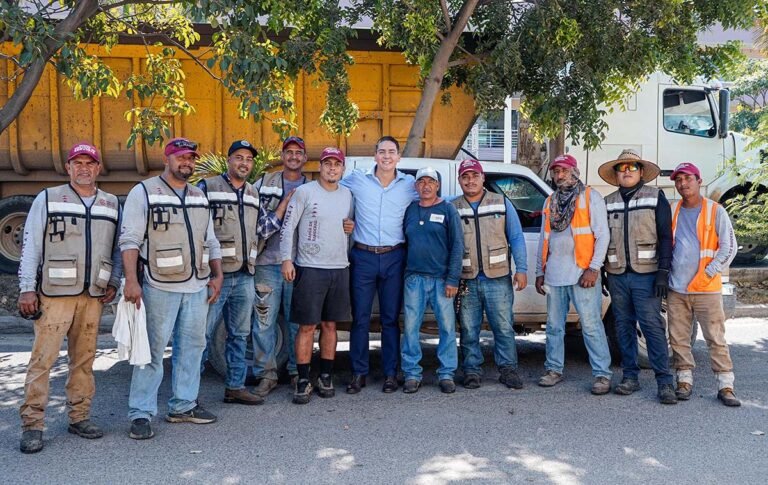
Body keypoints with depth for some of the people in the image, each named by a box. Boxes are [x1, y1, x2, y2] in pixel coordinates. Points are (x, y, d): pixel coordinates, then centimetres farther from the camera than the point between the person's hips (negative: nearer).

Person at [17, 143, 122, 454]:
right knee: (42, 359, -5)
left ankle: (79, 417, 19)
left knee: (84, 359, 9)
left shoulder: (112, 205, 12)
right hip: (54, 294, -3)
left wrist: (113, 283, 5)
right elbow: (30, 247, -1)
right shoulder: (47, 199, 2)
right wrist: (27, 288, -7)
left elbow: (117, 248, 16)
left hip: (93, 297, 4)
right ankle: (32, 425, 2)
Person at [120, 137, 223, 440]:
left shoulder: (199, 197, 17)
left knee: (192, 346, 10)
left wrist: (217, 275, 11)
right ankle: (140, 414, 5)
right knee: (153, 349, -3)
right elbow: (130, 240, -8)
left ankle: (183, 405, 21)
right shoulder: (144, 192, -2)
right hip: (160, 286, -6)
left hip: (197, 286, 6)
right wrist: (132, 280, -17)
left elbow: (210, 240, 20)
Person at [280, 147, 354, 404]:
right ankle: (303, 381, 7)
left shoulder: (347, 195, 11)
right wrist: (287, 259, -10)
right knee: (307, 326, -2)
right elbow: (288, 227, -4)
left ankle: (326, 377, 20)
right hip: (310, 268, -4)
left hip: (339, 268, 5)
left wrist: (348, 256, 14)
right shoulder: (304, 192, -4)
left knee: (330, 325, 10)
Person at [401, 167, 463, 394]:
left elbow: (457, 245, -2)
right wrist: (403, 273, 3)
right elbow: (401, 241, 14)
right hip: (414, 278, 2)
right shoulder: (410, 209, 11)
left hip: (441, 279, -2)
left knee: (447, 327, 1)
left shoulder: (448, 210, 3)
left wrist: (453, 279, -9)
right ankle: (412, 374, 11)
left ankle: (446, 374, 12)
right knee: (410, 327, 1)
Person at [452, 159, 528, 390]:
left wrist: (521, 269, -2)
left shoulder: (502, 203, 7)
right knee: (469, 330, 6)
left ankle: (508, 369, 14)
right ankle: (472, 371, 16)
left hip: (498, 278, 0)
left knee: (504, 327, 1)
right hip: (466, 281, 1)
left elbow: (516, 238, 7)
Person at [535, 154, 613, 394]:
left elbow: (602, 235, -4)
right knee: (554, 325, 10)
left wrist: (593, 268, -13)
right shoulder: (550, 202, 17)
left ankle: (602, 374, 0)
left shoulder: (590, 197, 1)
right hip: (554, 274, 6)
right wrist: (540, 272, 16)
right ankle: (554, 369, 20)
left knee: (591, 325, -6)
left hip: (582, 274, -5)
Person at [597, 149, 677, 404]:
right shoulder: (608, 203, 13)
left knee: (653, 326, -8)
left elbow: (665, 236, -2)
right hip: (617, 276, 4)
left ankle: (664, 381, -4)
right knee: (624, 326, 8)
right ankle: (630, 377, 17)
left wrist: (663, 272, -10)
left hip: (646, 275, -4)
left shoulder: (655, 197, 4)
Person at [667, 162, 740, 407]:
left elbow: (729, 247, -3)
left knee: (716, 339, -2)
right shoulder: (671, 211, 9)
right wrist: (665, 275, 4)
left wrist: (708, 274, -9)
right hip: (676, 288, 3)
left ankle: (725, 386, 6)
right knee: (678, 339, 6)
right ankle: (685, 381, 17)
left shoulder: (715, 211, 0)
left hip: (706, 289, -3)